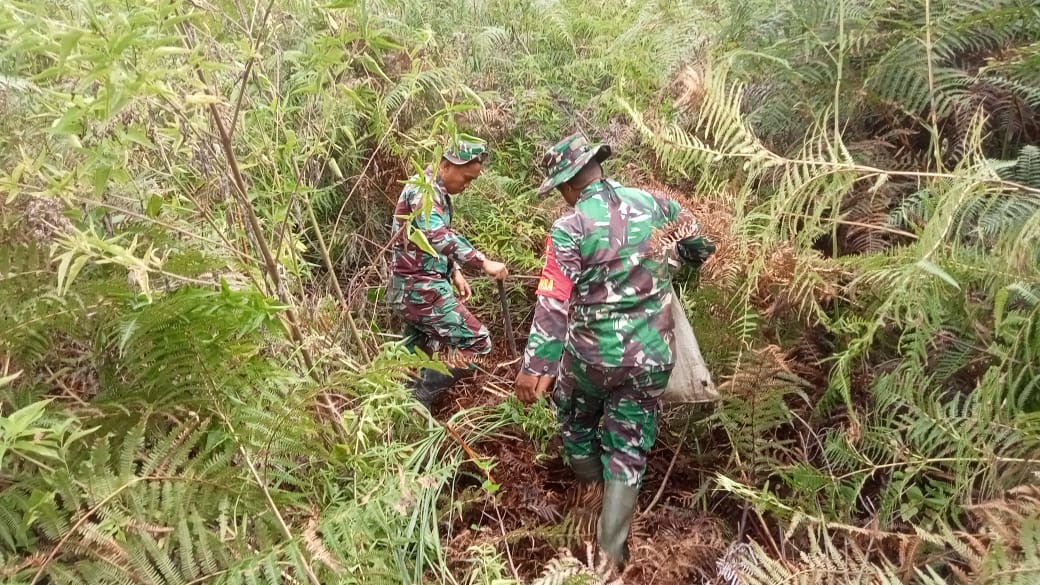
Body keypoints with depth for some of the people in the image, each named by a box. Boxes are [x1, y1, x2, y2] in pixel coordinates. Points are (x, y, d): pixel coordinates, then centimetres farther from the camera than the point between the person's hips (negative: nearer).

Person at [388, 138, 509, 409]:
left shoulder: (436, 191, 15)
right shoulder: (424, 188, -17)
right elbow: (436, 236, -35)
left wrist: (455, 272, 10)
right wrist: (482, 262, -39)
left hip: (413, 287, 10)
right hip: (420, 289, -10)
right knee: (476, 342, -9)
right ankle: (418, 402, -2)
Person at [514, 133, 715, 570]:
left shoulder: (570, 228, -14)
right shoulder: (654, 204, -1)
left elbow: (553, 303, -20)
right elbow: (703, 244, 15)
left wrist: (533, 366, -19)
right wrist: (668, 265, 31)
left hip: (591, 353, -3)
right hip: (650, 356, 3)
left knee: (575, 419, 28)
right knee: (629, 448, 13)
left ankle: (589, 483, 51)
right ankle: (611, 554, 19)